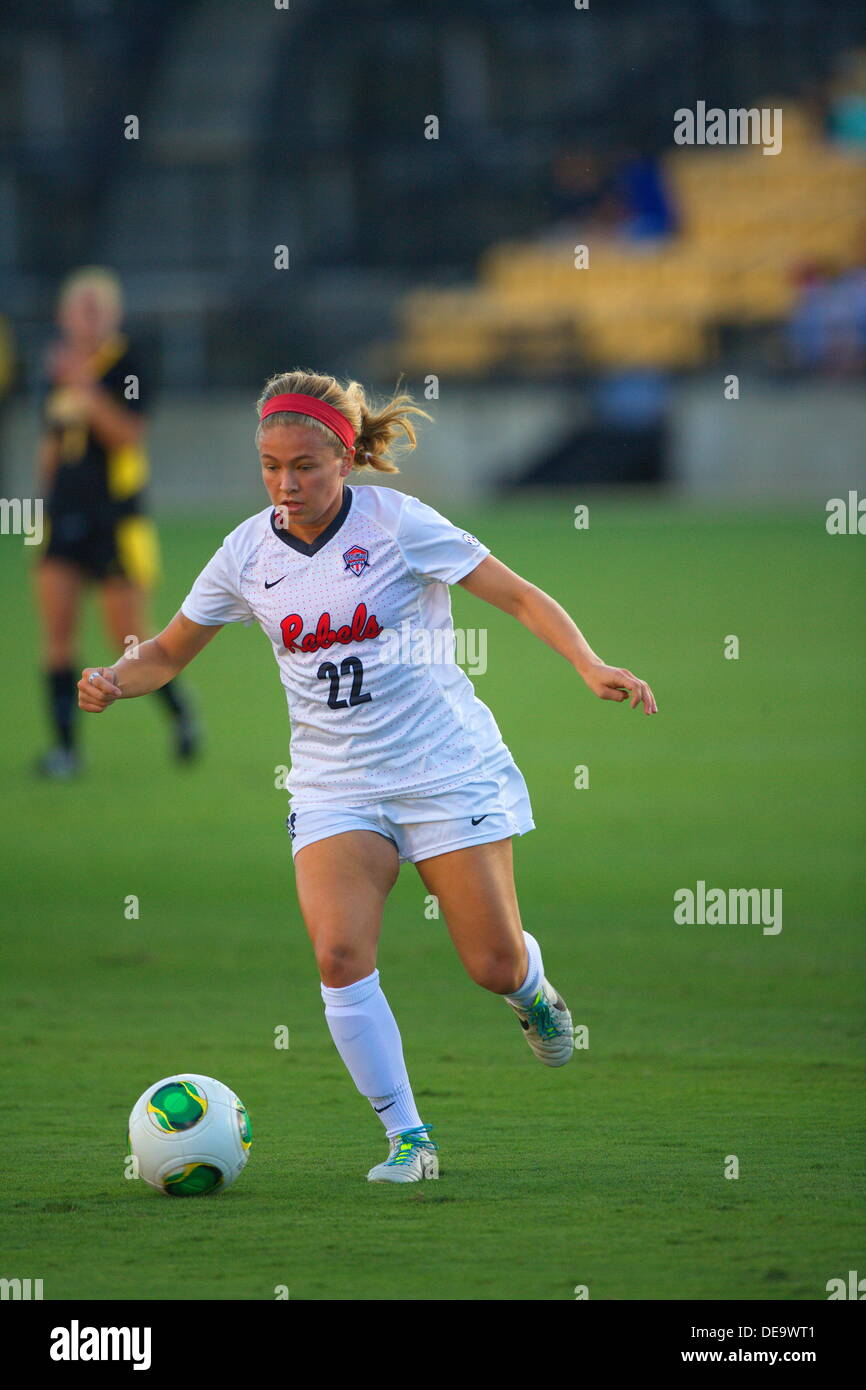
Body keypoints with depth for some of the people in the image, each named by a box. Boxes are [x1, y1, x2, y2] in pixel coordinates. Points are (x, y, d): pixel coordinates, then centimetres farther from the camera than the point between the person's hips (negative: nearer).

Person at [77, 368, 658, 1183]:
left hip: (448, 770, -3)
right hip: (334, 786, 3)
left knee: (495, 967, -2)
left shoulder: (398, 524, -11)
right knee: (339, 954, -20)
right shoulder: (248, 554, 0)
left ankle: (531, 992, 38)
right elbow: (169, 654, 12)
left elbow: (517, 595, -9)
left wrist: (591, 666, -24)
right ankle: (407, 1140, -8)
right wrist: (114, 681, -10)